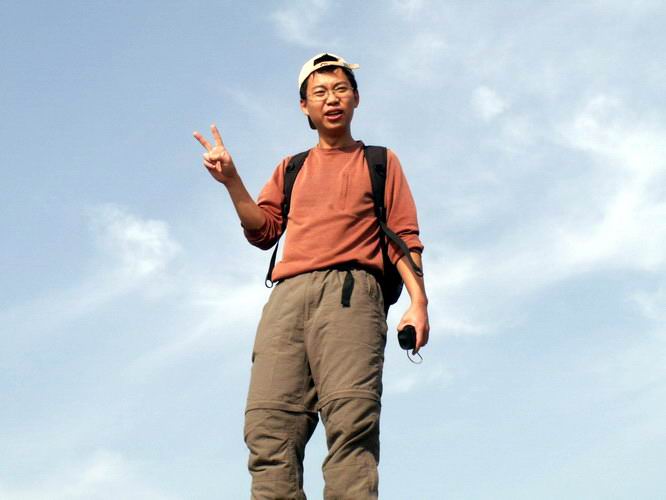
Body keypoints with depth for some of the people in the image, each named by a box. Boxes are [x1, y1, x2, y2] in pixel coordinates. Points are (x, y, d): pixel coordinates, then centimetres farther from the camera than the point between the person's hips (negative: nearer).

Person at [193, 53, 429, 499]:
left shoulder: (380, 161, 24)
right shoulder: (291, 169, 33)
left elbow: (404, 237, 13)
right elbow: (264, 230, 21)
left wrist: (418, 302, -2)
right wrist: (231, 181, 7)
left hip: (351, 290, -3)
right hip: (287, 295, 3)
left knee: (350, 420, -24)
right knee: (268, 426, -16)